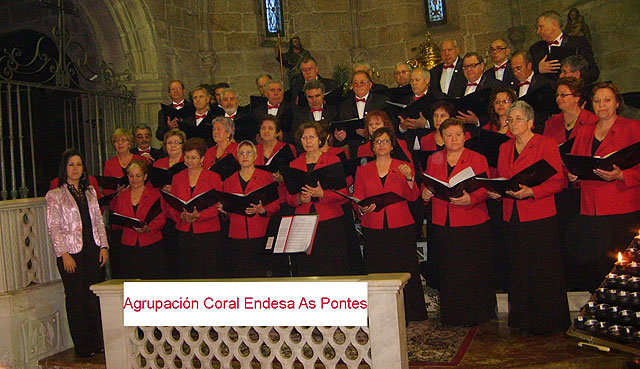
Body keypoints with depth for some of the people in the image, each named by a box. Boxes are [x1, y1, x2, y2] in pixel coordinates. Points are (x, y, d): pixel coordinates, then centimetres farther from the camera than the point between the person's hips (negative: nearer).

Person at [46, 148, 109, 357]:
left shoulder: (90, 192, 15)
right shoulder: (55, 196, 1)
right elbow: (53, 227, -4)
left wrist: (103, 246, 4)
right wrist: (64, 253, -12)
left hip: (93, 251, 4)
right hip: (72, 253, -4)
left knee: (96, 297, 5)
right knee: (76, 299, 2)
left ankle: (99, 342, 16)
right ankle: (83, 347, 11)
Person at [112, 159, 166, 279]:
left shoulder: (155, 194, 4)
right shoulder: (122, 196, 14)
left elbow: (160, 219, -3)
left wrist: (148, 228, -21)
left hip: (151, 247, -3)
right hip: (128, 247, 3)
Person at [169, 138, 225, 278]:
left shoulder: (213, 177, 2)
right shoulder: (177, 178, 12)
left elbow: (216, 207, -5)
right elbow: (171, 207, 9)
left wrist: (198, 215, -21)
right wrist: (181, 216, -12)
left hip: (208, 232, -3)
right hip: (185, 234, 3)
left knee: (209, 273, -4)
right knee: (188, 273, 2)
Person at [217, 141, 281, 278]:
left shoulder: (266, 177, 6)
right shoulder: (229, 181, 15)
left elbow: (275, 205, 1)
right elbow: (228, 213, 19)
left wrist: (261, 210, -16)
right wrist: (223, 210, -3)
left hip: (261, 235, -2)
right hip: (237, 237, 3)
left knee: (263, 274, -7)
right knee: (240, 275, 0)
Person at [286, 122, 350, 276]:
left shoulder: (333, 160, 4)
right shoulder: (295, 164, 12)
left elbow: (343, 193, -1)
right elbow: (289, 197, 13)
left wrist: (321, 193, -16)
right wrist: (299, 199, -9)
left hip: (329, 222, -2)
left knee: (332, 269, -4)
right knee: (306, 269, 0)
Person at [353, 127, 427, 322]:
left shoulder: (403, 167, 11)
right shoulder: (363, 170, 13)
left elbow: (412, 197, 0)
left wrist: (409, 178, -16)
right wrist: (363, 209, -10)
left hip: (400, 227, -1)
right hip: (373, 229, 1)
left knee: (403, 271, -4)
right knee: (376, 272, -3)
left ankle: (404, 314, 6)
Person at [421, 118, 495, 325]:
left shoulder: (477, 159, 2)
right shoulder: (433, 160, 14)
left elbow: (485, 189, -5)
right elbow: (427, 187, 16)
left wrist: (470, 199, -24)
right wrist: (425, 194, -6)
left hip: (472, 224, -3)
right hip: (442, 224, 3)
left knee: (473, 270, -1)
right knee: (448, 271, 5)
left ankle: (474, 314, 12)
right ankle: (452, 315, 16)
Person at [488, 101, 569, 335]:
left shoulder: (546, 145, -3)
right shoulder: (505, 148, 15)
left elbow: (558, 181, -8)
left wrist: (531, 192, -20)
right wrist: (495, 191, 1)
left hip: (540, 217, -5)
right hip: (513, 217, 6)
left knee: (543, 270, -2)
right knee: (519, 271, 9)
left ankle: (546, 322, 10)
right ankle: (524, 320, 20)